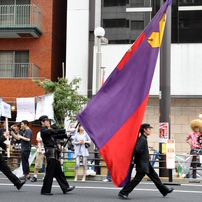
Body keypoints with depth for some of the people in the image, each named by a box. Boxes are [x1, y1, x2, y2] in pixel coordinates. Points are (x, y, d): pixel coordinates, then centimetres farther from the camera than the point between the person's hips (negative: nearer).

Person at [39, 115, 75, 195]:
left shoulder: (48, 130, 21)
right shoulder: (44, 130, -9)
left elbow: (57, 136, 19)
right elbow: (55, 131, -19)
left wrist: (66, 135, 6)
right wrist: (65, 130, -15)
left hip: (54, 154, 10)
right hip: (51, 153, -10)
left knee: (58, 172, 12)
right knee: (50, 172, -6)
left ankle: (65, 188, 17)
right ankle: (45, 190, 1)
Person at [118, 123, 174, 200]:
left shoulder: (143, 139, 10)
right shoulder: (142, 139, -20)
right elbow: (137, 150, -29)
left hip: (146, 163, 10)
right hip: (142, 164, -10)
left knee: (154, 176, 17)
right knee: (137, 178, -8)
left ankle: (165, 190, 28)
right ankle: (123, 193, -3)